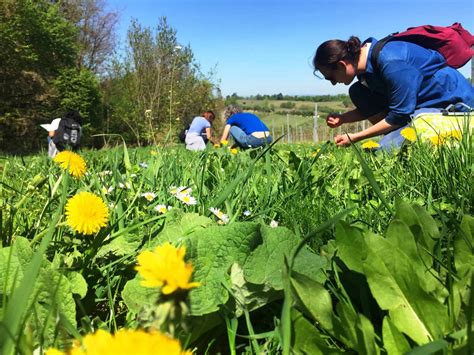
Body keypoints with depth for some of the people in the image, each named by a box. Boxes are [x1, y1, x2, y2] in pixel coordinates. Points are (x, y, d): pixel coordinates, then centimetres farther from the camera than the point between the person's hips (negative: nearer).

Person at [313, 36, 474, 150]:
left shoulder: (390, 63, -29)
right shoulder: (365, 58, -2)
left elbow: (399, 116, -24)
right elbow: (372, 108, 8)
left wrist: (354, 137, -19)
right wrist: (341, 119, -8)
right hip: (421, 99, 9)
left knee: (386, 149, -26)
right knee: (357, 93, -3)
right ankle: (393, 138, -2)